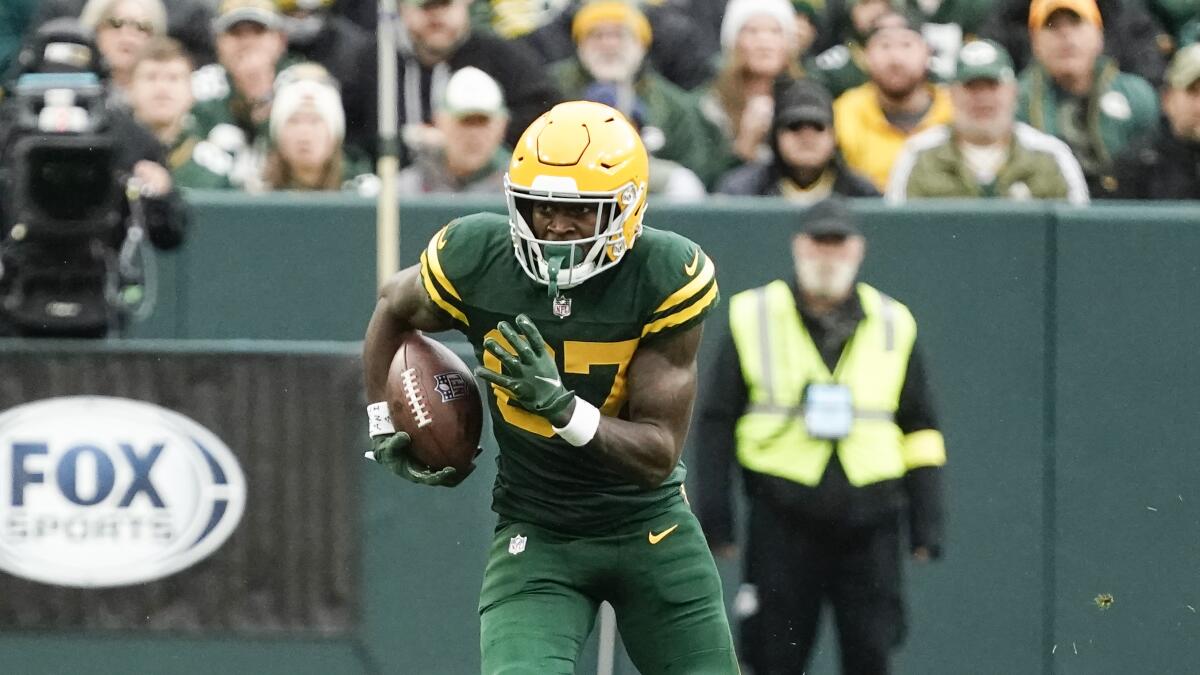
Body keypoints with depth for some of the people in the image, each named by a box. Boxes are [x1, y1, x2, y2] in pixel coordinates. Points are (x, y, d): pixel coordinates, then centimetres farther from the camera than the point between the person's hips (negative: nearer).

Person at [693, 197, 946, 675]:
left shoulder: (893, 326, 10)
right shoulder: (753, 318, 4)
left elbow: (919, 431, 14)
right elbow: (715, 422, 5)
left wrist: (926, 520, 7)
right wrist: (714, 517, -1)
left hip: (869, 527, 1)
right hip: (782, 523, -1)